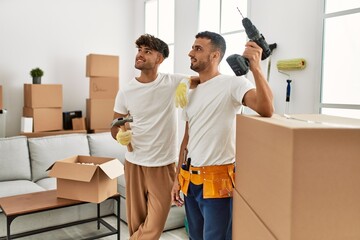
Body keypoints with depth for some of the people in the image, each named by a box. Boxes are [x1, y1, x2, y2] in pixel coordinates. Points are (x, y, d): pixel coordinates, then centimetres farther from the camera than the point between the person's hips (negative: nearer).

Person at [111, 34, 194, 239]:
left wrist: (186, 85, -24)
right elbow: (115, 126, 6)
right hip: (134, 164, 2)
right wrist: (119, 136, -18)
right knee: (136, 223, 13)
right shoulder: (125, 92, -2)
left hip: (164, 165, -1)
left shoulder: (173, 82, -7)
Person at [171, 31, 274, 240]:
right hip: (190, 179, 7)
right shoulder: (192, 92, 12)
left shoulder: (233, 84, -11)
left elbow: (266, 109, -30)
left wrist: (256, 68, -39)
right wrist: (178, 177, 15)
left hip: (217, 180, -7)